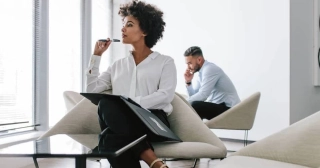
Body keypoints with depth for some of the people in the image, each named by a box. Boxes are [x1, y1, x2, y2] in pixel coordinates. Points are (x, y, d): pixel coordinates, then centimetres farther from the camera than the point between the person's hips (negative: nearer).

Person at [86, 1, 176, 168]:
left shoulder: (165, 62, 14)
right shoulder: (118, 65, 27)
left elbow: (166, 95, -5)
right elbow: (92, 89, 18)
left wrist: (133, 103, -19)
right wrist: (96, 55, 17)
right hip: (121, 122, 3)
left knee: (106, 105, -34)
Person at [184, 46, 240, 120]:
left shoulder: (210, 69, -17)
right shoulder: (201, 72, 9)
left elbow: (202, 95, -24)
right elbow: (194, 96, 10)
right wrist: (188, 82, -4)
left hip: (228, 109, -9)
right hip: (218, 106, 9)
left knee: (194, 106, -26)